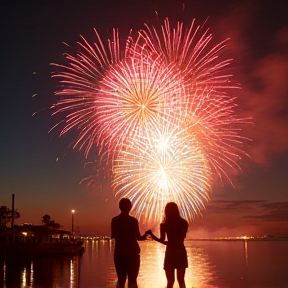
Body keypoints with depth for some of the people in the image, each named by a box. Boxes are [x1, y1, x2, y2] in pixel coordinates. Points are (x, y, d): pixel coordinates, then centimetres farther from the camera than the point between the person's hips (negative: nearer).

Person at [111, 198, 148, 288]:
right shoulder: (133, 220, -9)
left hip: (119, 253, 3)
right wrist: (146, 233, 11)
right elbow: (139, 237, -7)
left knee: (121, 280, 10)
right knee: (132, 280, 3)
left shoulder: (114, 220, -1)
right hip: (132, 253, -2)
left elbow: (113, 236, 6)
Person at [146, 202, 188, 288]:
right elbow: (182, 238, 4)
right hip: (181, 253, 2)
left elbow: (161, 240, -11)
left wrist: (151, 234, 3)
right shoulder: (184, 223, -1)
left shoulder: (164, 224, -9)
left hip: (170, 253, -2)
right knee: (181, 280, 15)